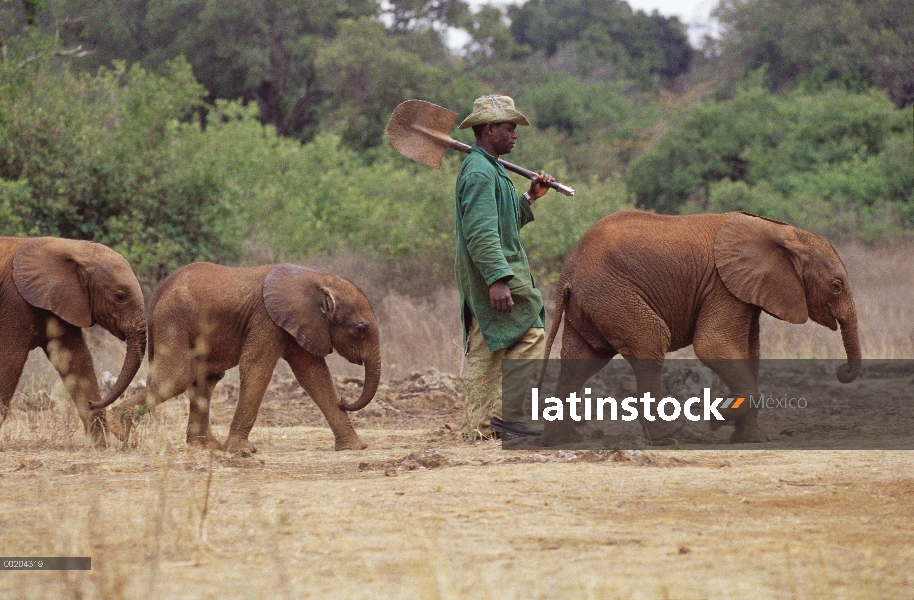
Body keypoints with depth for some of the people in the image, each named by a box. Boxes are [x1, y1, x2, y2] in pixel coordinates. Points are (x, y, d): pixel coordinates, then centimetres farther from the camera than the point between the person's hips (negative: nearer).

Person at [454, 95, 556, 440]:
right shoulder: (480, 172, -15)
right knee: (532, 336, -9)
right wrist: (497, 279, -29)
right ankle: (510, 414, -11)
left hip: (478, 284, 11)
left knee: (483, 353, 9)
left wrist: (530, 198, 17)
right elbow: (481, 233, -23)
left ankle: (479, 426, 10)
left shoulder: (489, 170, 20)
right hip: (494, 273, -11)